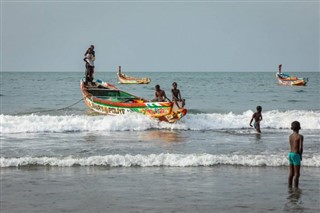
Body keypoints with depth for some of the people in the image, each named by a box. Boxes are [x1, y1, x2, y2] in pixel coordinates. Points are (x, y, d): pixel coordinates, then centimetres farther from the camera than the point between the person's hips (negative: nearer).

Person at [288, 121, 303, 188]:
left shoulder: (290, 136, 7)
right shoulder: (300, 136, -13)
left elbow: (291, 146, 5)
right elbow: (300, 148, -19)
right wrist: (300, 156, -4)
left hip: (290, 154, 7)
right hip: (296, 155, -7)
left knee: (291, 173, 13)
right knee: (297, 174, -2)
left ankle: (289, 187, 16)